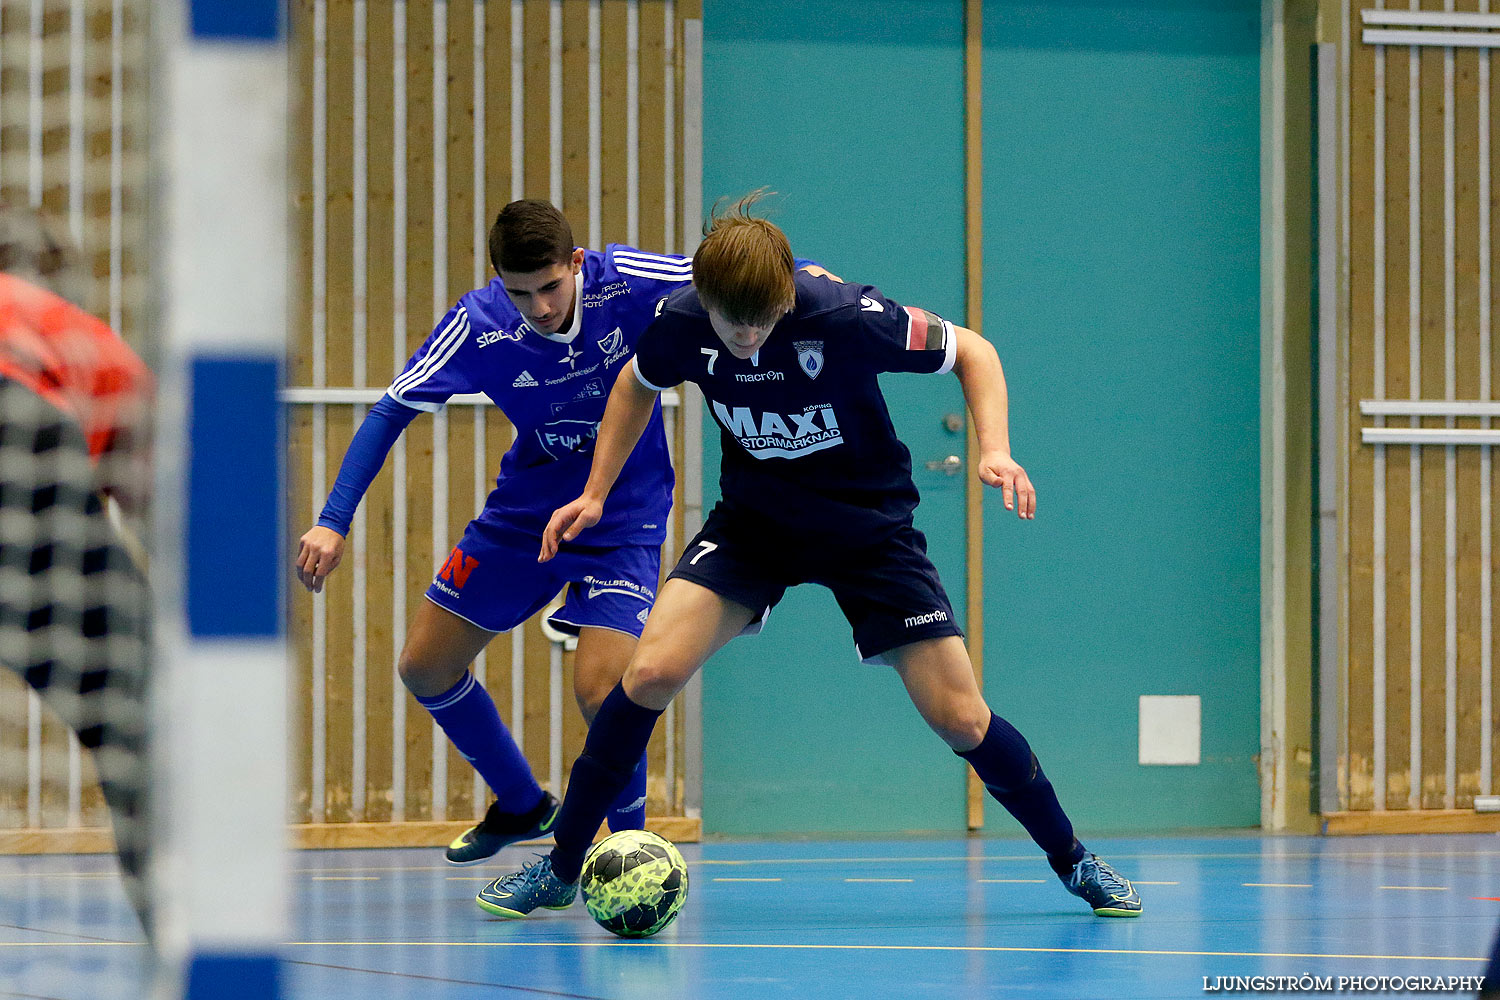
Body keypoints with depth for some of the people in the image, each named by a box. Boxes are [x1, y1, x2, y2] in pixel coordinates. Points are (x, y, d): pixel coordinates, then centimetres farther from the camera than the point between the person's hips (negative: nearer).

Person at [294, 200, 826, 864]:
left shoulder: (627, 282, -24)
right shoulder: (477, 324, -19)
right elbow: (391, 411, -13)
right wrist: (333, 522, -20)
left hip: (623, 520, -4)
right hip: (522, 511, 4)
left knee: (599, 688, -22)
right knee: (424, 667, 9)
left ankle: (628, 842, 5)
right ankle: (521, 805, 34)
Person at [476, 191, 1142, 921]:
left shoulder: (847, 317, -28)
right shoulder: (680, 325, -19)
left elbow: (971, 351, -13)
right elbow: (637, 386, 7)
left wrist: (995, 449, -27)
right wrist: (595, 493, 1)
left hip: (868, 524, -2)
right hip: (753, 519, 2)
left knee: (959, 718, -7)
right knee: (652, 671, -19)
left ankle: (1072, 861, 17)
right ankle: (560, 867, -4)